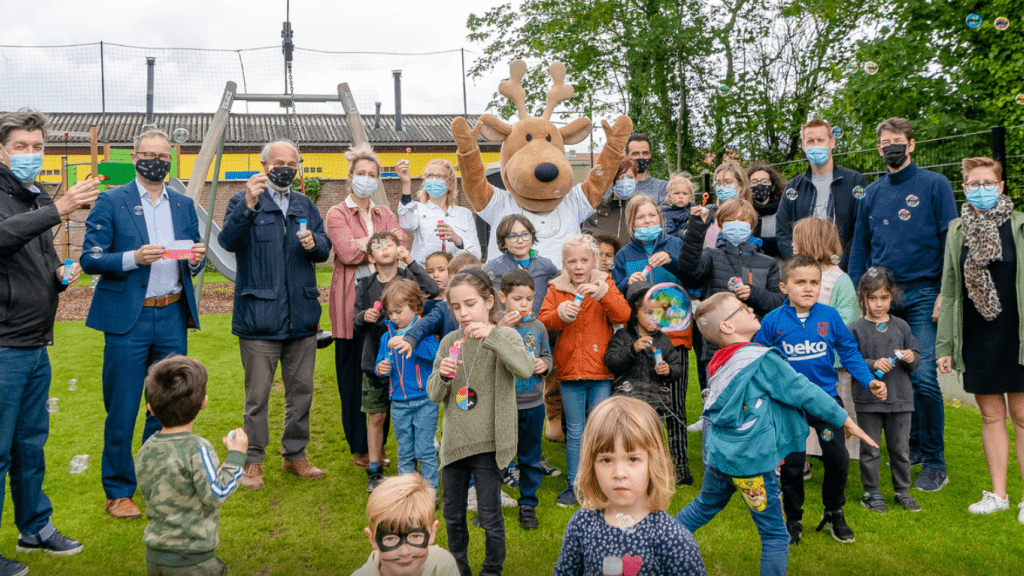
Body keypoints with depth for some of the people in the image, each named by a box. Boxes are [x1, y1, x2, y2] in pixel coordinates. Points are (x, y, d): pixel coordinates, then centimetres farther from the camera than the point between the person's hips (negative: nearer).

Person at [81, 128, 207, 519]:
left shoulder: (184, 205, 12)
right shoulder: (111, 202, -1)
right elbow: (90, 259, -5)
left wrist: (196, 259, -6)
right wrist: (134, 258, -20)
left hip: (173, 317, 4)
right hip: (128, 319, -4)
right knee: (121, 412, 2)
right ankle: (119, 492, 18)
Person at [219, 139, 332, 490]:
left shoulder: (305, 206, 16)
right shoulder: (244, 201, 0)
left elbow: (325, 249, 13)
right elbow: (228, 241, -17)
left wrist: (314, 244, -10)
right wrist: (249, 205, -31)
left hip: (302, 315, 5)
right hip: (260, 317, -5)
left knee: (301, 389, 12)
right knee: (257, 393, 2)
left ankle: (295, 455, 27)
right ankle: (253, 461, 16)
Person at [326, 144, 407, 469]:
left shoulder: (384, 214, 18)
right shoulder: (337, 213, 4)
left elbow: (401, 243, -1)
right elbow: (347, 252, -13)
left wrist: (364, 244, -12)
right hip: (351, 300, -4)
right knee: (353, 373, 0)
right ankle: (359, 447, 11)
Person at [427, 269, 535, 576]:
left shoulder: (505, 336, -7)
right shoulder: (450, 342, 3)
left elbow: (525, 369, -28)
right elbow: (434, 395, 4)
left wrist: (491, 336, -35)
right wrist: (442, 376, -18)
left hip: (488, 441, -4)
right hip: (453, 440, 4)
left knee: (489, 517, 6)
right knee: (453, 514, 18)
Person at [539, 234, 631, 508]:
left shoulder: (605, 284, 3)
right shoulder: (556, 289, 5)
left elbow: (623, 316, -11)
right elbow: (542, 321, -5)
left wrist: (601, 292, -25)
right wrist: (560, 314, -24)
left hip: (602, 372, -1)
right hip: (570, 372, 1)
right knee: (574, 432, 9)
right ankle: (575, 485, 21)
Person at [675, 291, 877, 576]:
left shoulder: (719, 363, 7)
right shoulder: (763, 361, -16)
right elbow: (804, 392, -10)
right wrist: (846, 421, 0)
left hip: (718, 454, 8)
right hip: (750, 460, -8)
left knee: (706, 504, 30)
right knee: (775, 535, 5)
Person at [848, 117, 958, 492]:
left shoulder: (934, 185, 2)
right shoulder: (871, 193, 14)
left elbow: (951, 240, -2)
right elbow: (859, 246, 16)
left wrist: (945, 292, -10)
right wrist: (856, 293, 7)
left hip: (922, 295, -4)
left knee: (923, 377, -11)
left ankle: (934, 463, 1)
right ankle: (913, 445, 25)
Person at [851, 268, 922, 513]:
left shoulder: (901, 326, 6)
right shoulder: (857, 329, -3)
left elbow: (917, 358, 9)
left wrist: (911, 358, -12)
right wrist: (873, 364, -21)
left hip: (900, 398, 3)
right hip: (868, 399, -3)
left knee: (901, 449, 11)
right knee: (870, 449, 6)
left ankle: (902, 490, 27)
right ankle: (871, 492, 19)